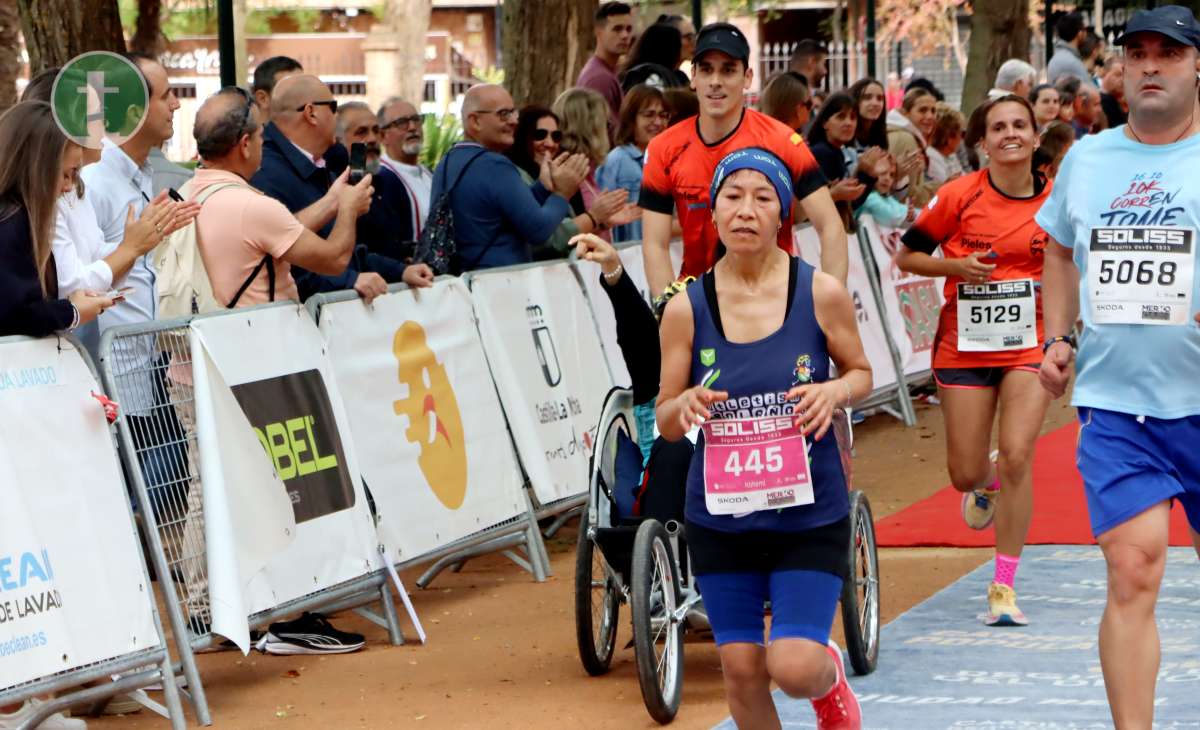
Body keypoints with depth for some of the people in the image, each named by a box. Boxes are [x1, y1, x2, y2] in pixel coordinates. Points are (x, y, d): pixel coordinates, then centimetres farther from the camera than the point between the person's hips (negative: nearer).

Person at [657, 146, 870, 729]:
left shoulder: (821, 293, -7)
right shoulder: (686, 308, -4)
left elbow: (861, 373, 8)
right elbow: (665, 421, 3)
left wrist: (834, 391, -16)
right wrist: (686, 405, -21)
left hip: (809, 512, -2)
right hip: (720, 514, 2)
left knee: (795, 668, -10)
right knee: (741, 668, 6)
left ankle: (830, 678, 27)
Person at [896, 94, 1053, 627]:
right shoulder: (960, 195, -7)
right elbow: (907, 255, 2)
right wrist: (957, 266, -14)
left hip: (1029, 345, 0)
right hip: (965, 345, 0)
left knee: (1017, 457, -15)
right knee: (964, 474, 3)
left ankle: (1003, 586, -5)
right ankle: (987, 484, 44)